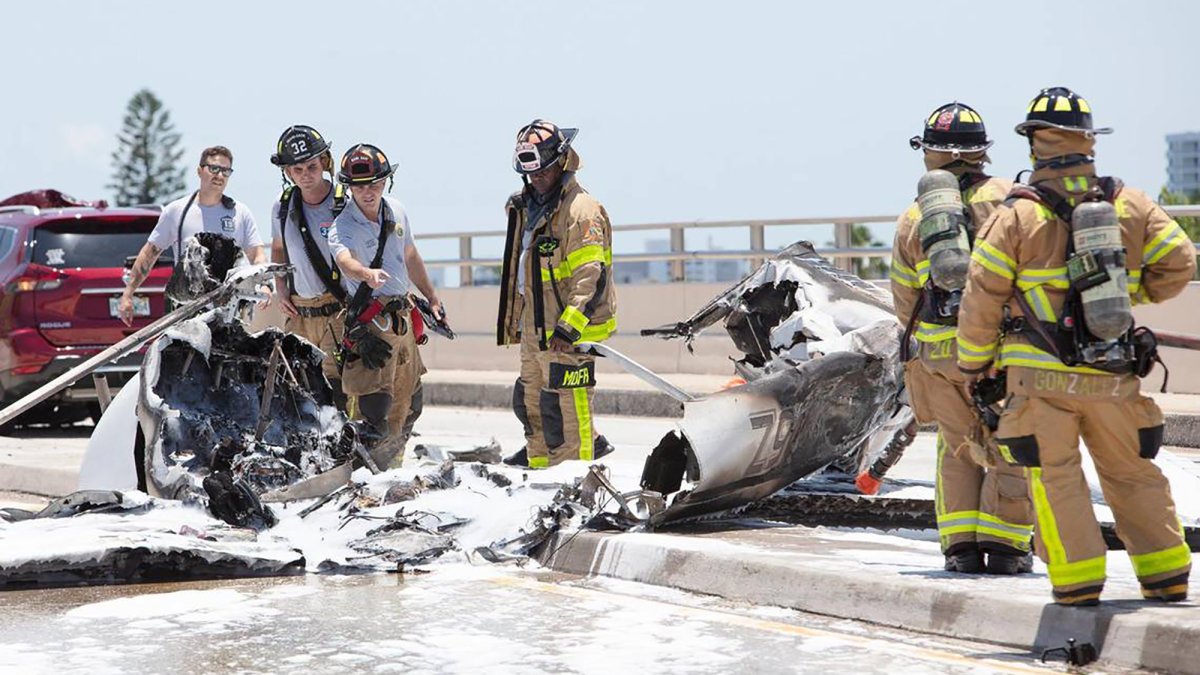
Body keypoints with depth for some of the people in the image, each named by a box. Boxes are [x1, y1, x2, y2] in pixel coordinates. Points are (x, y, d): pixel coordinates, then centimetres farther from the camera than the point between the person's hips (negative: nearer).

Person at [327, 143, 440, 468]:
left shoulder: (396, 212, 5)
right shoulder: (343, 226, -15)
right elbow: (345, 260, -36)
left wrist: (431, 297, 26)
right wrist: (367, 273, -58)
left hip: (403, 316, 7)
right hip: (372, 318, -7)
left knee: (408, 404, 18)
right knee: (377, 404, -18)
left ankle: (394, 464, 34)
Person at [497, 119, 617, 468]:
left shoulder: (581, 210, -14)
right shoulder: (529, 207, 16)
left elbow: (592, 276, -21)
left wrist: (569, 327, -27)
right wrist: (514, 321, 26)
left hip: (569, 333, -10)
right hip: (535, 329, 10)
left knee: (563, 411, -10)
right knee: (530, 403, 17)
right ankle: (539, 459, 30)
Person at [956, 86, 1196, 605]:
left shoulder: (1016, 216, -7)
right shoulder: (1130, 205, 3)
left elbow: (982, 297, -5)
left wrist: (972, 363, 8)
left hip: (1042, 375, -3)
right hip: (1114, 374, 3)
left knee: (1055, 474, 5)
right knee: (1132, 471, 14)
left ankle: (1078, 576, 0)